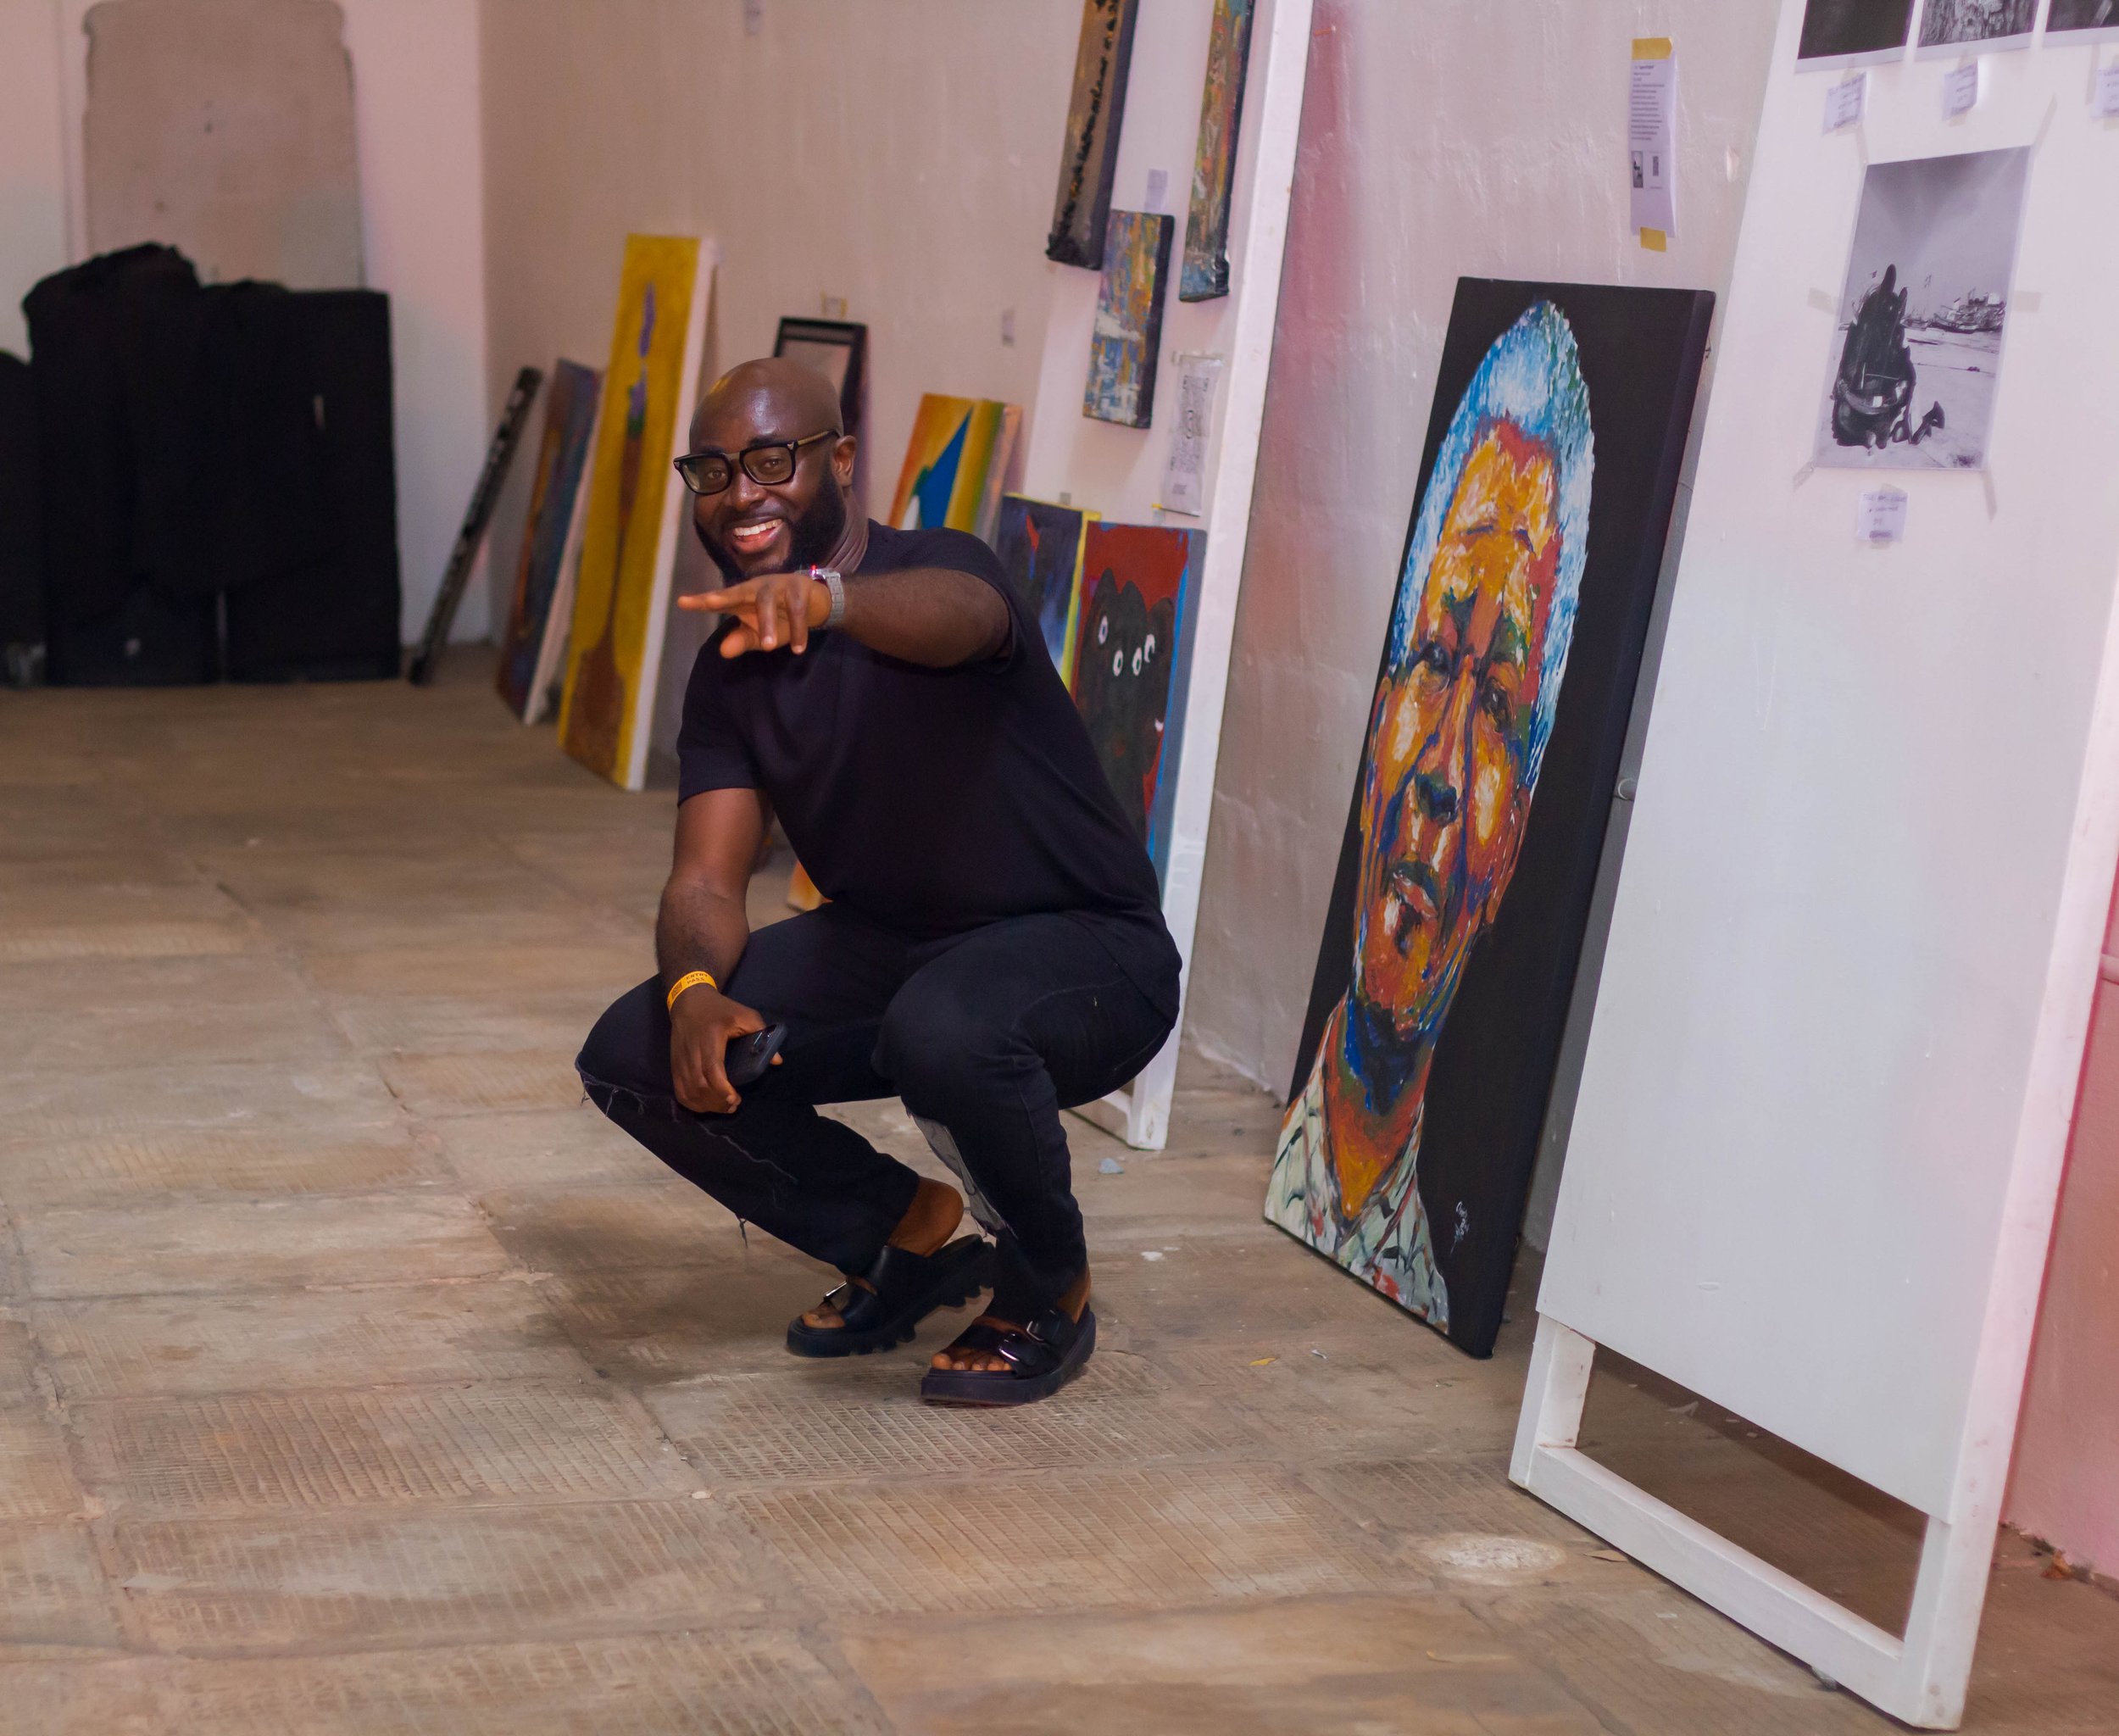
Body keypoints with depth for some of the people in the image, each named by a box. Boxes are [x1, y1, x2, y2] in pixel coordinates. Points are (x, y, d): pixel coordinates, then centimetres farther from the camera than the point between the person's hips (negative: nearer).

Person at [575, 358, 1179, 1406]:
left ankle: (1050, 1291, -9)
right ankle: (908, 1238, 12)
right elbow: (705, 879, -7)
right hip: (883, 948, 7)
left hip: (1085, 952, -7)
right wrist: (694, 994, -29)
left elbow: (954, 612, -46)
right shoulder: (729, 672, 0)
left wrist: (824, 596, -68)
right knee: (634, 1060, -8)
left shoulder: (939, 566, -19)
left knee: (942, 1030, -40)